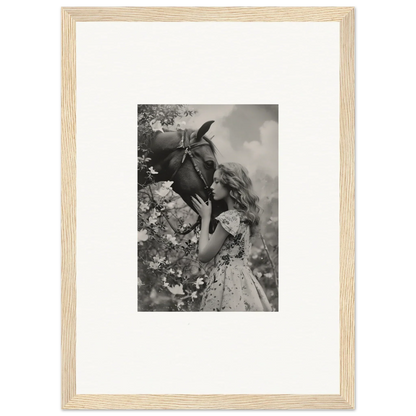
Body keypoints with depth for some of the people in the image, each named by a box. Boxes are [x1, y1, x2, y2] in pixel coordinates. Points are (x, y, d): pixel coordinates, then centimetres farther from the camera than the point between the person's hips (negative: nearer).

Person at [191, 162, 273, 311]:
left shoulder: (229, 218, -14)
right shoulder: (243, 215, 12)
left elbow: (204, 256, -8)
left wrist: (205, 218, 0)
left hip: (228, 285, -9)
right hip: (243, 281, 9)